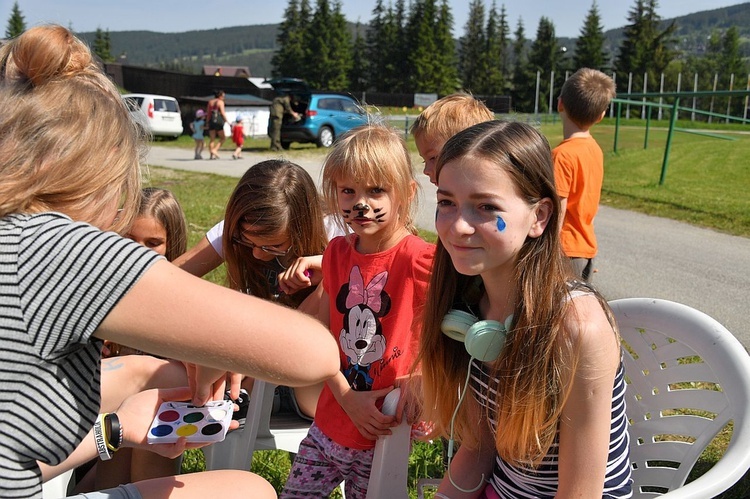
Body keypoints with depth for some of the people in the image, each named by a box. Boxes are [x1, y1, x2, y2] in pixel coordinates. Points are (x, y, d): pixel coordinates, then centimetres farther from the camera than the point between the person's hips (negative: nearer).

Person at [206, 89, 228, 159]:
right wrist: (227, 121, -8)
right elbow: (222, 113, -11)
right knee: (223, 138, 7)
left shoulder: (210, 102, 13)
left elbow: (208, 113, 11)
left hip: (211, 121, 5)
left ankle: (211, 155, 1)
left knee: (212, 139, 7)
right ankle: (215, 150, -9)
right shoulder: (220, 102, -4)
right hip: (218, 121, -5)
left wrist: (208, 122, 15)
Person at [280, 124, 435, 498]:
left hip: (383, 439, -5)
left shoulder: (418, 259, -18)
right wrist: (348, 397, -10)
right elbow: (321, 333, 1)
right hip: (329, 426, 5)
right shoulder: (336, 253, 1)